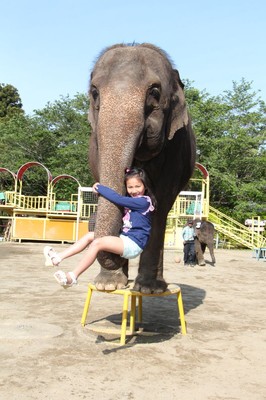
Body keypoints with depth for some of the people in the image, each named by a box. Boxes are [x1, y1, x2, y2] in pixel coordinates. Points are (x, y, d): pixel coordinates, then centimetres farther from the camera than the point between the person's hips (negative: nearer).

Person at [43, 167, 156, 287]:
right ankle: (58, 257, 2)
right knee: (90, 235, 5)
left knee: (97, 243, -23)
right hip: (123, 238, 10)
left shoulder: (144, 201, -13)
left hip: (133, 244, -10)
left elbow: (118, 199, -19)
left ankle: (73, 276, -18)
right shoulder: (131, 200, 15)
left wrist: (99, 188, -7)